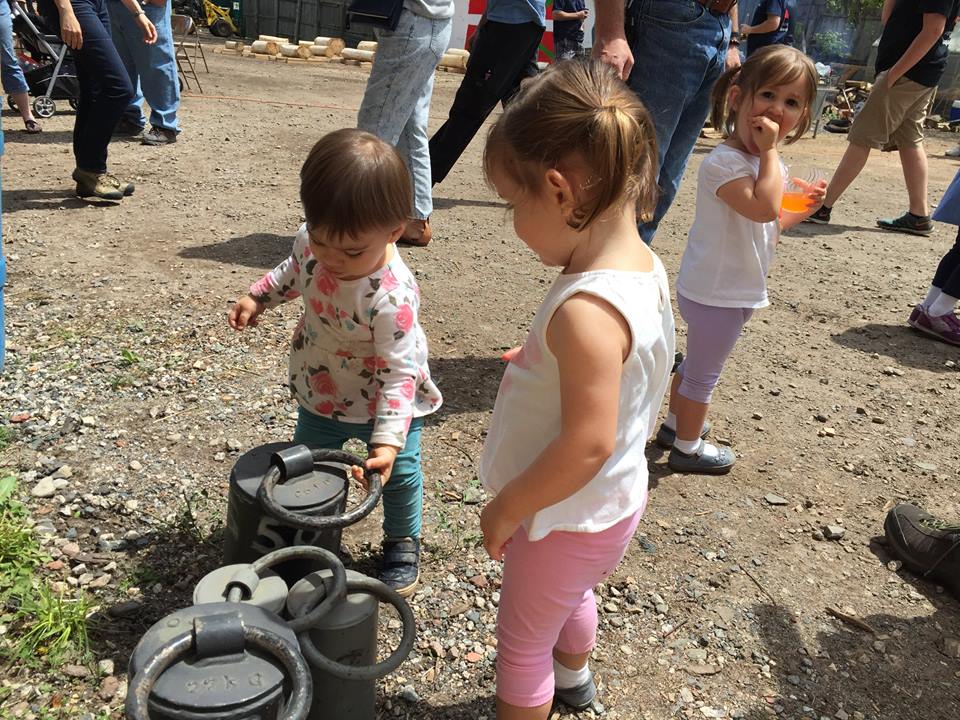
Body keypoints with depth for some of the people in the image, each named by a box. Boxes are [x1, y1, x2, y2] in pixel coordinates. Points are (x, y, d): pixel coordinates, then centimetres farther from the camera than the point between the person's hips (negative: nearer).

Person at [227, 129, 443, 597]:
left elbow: (398, 372, -33)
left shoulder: (391, 297, -39)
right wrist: (257, 297, 2)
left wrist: (388, 440, -38)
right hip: (321, 395, 6)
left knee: (399, 474, 15)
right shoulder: (312, 241, -20)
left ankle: (403, 542, 43)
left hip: (386, 403, -5)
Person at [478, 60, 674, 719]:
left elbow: (587, 444, -33)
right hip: (616, 500, 9)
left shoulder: (586, 310, -36)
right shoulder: (647, 268, -8)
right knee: (573, 595, 36)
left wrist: (508, 507, -20)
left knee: (523, 642, 16)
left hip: (567, 518, -9)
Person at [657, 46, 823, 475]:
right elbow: (763, 208, -39)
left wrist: (803, 209, 2)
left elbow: (768, 225, 18)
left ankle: (676, 424, 43)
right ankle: (687, 447, 23)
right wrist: (769, 151, -30)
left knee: (696, 363, 24)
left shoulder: (765, 160, 8)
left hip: (731, 291, 10)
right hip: (714, 293, -10)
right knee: (703, 372, 6)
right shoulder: (725, 161, -24)